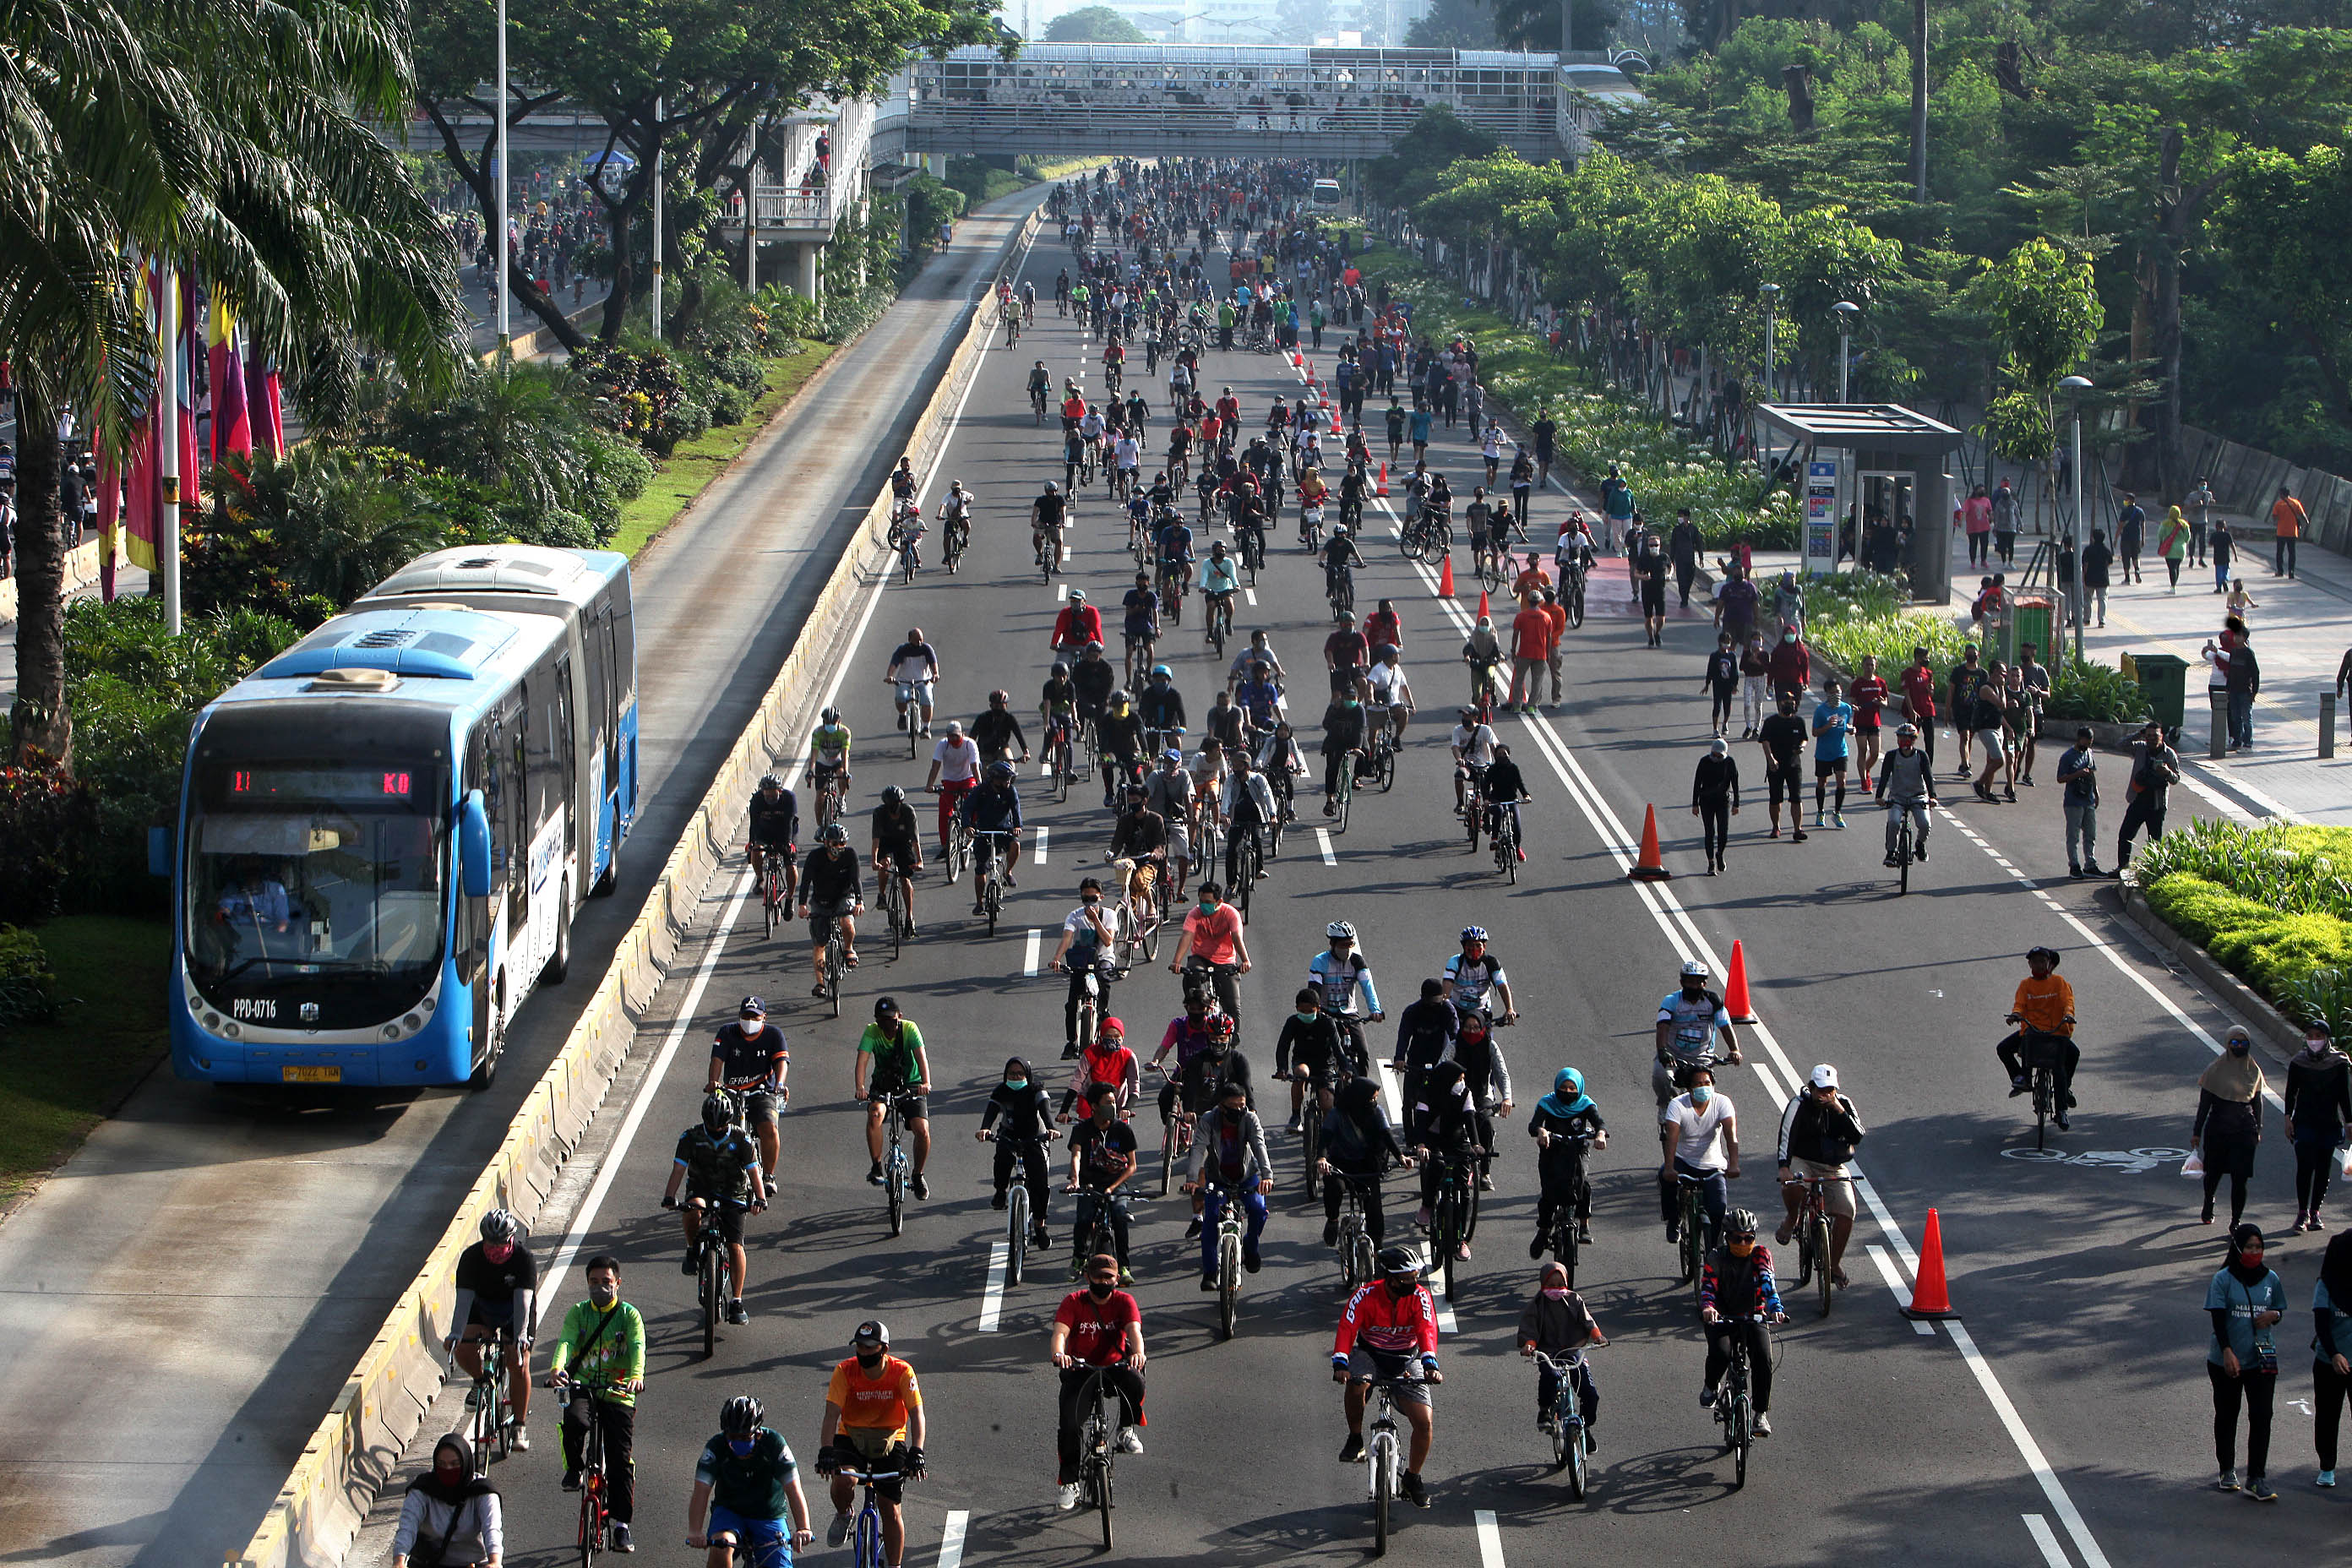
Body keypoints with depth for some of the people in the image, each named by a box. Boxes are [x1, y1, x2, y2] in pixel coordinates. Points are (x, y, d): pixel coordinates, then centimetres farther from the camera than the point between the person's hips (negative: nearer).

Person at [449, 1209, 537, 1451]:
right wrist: (456, 1333, -39)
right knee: (462, 1349, -22)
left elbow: (522, 1301, -33)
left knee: (519, 1365, -15)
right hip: (482, 1306, 2)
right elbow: (464, 1298, -27)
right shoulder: (471, 1257, -22)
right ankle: (480, 1383, 10)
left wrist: (520, 1335, -46)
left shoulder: (524, 1259, -26)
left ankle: (519, 1425, -1)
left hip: (514, 1311, -2)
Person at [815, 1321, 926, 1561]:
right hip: (851, 1438, 0)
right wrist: (826, 1452, -39)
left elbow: (916, 1414, -26)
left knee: (891, 1511, -3)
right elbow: (832, 1415, -24)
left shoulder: (902, 1372, -19)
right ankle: (843, 1517, 6)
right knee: (843, 1481, -29)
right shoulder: (845, 1371, -17)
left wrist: (916, 1453, -42)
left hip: (890, 1440, 0)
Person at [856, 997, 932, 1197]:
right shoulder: (872, 1032, -13)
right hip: (882, 1086, 0)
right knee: (875, 1115, -32)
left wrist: (926, 1083, -48)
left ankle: (918, 1176, 8)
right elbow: (862, 1061, -25)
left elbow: (921, 1057, -29)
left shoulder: (909, 1029, -16)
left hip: (911, 1086, 0)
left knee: (922, 1131, -17)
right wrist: (859, 1088, -43)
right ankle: (876, 1167, -18)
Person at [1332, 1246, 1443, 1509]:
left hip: (1406, 1360, 2)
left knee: (1425, 1423, -12)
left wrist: (1430, 1365, -46)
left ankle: (1412, 1479, 12)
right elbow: (1347, 1329, -29)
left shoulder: (1420, 1297, -15)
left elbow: (1426, 1330, -28)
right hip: (1369, 1354, -1)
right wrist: (1340, 1364, -46)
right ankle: (1355, 1440, -12)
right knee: (1356, 1383, -38)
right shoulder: (1366, 1296, -19)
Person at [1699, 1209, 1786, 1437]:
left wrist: (1775, 1309, -38)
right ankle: (1711, 1387, 5)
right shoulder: (1716, 1259, -3)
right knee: (1720, 1354, -30)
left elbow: (1768, 1282, -18)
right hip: (1722, 1319, -1)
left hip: (1754, 1317, 1)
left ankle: (1762, 1414, -12)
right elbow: (1708, 1286, -16)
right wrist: (1707, 1307, -39)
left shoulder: (1760, 1255, -3)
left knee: (1762, 1358, -26)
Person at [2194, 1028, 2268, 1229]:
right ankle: (2208, 1204, 45)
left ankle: (2236, 1221, -2)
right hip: (2218, 1129, -1)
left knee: (2240, 1178, -8)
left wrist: (2258, 1130, 16)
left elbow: (2257, 1103, 14)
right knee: (2214, 1172, 16)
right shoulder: (2215, 1069, -4)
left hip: (2245, 1130, 1)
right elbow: (2204, 1103, -2)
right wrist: (2197, 1132, -2)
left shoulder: (2253, 1071, 4)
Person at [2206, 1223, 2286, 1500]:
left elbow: (2280, 1309, 17)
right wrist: (2227, 1352, -22)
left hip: (2262, 1360, 2)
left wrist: (2274, 1315, -8)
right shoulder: (2223, 1279, -6)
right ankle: (2227, 1470, 28)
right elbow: (2218, 1319, -11)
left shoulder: (2270, 1279, 5)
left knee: (2261, 1417, -7)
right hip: (2227, 1361, -2)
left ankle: (2256, 1479, -5)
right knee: (2227, 1415, 11)